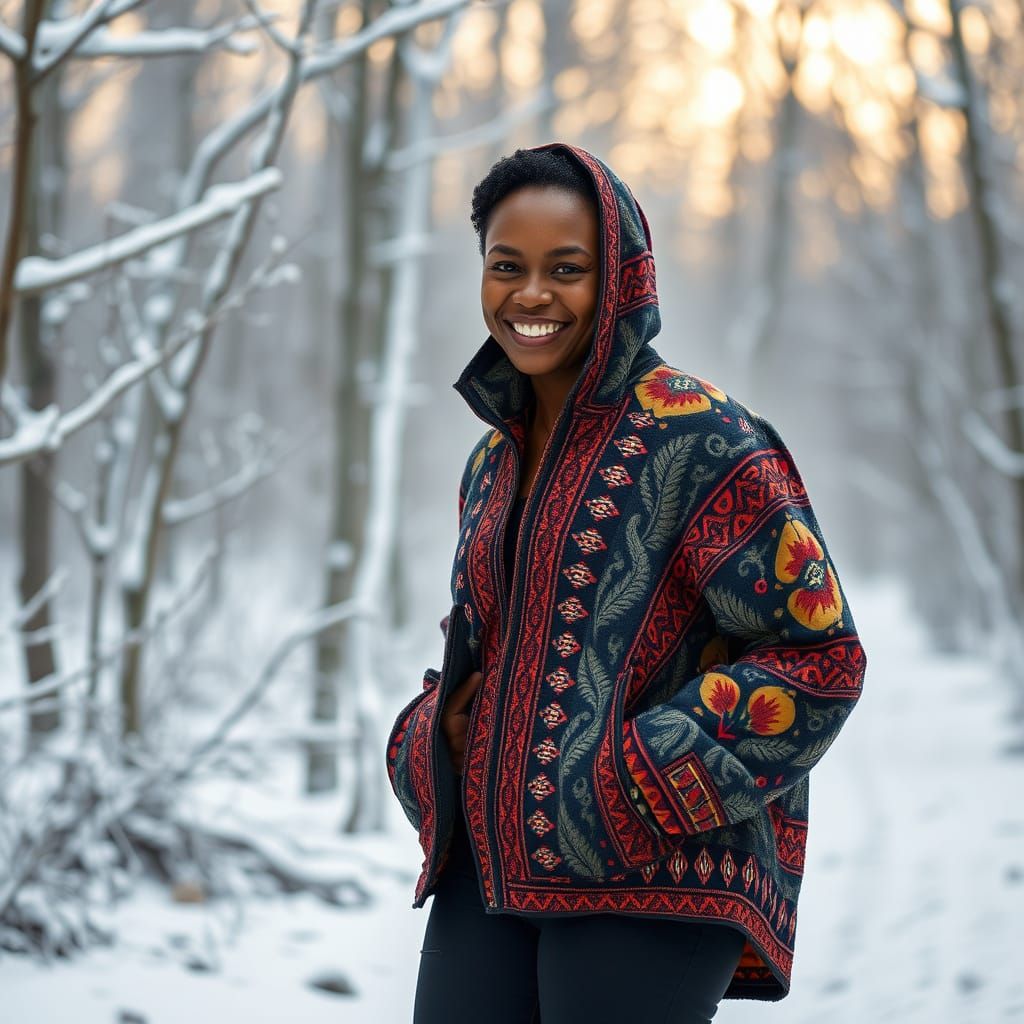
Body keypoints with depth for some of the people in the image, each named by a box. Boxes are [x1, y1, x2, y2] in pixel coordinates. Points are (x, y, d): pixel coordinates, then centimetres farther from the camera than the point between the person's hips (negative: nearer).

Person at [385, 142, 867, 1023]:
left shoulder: (701, 439, -8)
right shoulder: (493, 463, 14)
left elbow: (818, 657, -11)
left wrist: (627, 789, -15)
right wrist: (431, 739, 5)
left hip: (647, 883, -6)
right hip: (488, 868, 6)